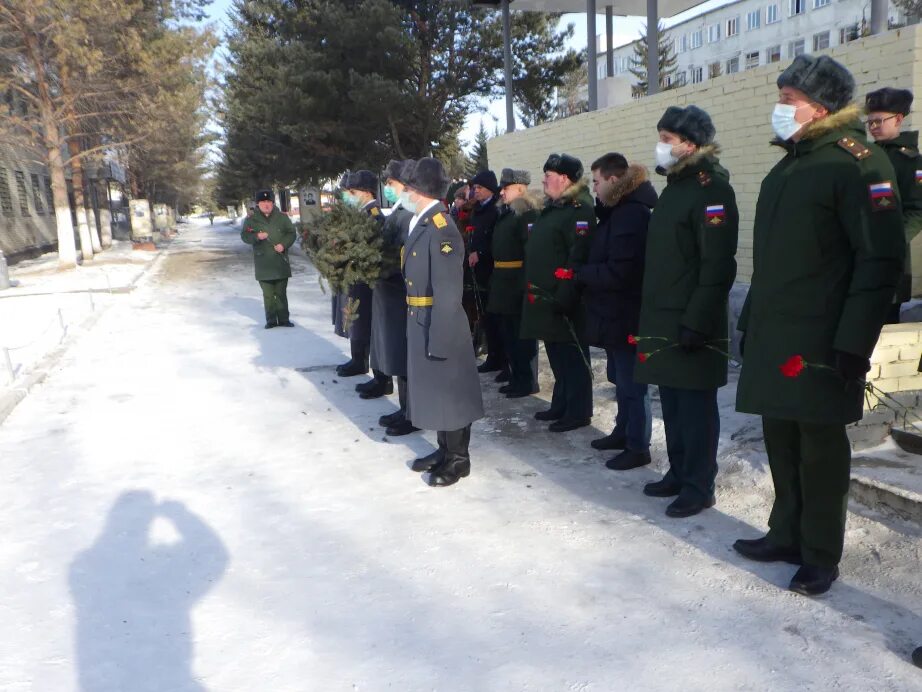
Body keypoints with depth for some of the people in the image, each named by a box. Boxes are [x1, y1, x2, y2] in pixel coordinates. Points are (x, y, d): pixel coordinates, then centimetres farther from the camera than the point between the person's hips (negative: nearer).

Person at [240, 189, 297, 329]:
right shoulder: (251, 219, 1)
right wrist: (256, 236, -20)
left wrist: (284, 244, -11)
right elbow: (244, 236, 0)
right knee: (268, 294, 4)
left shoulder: (282, 217, 4)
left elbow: (292, 233, 6)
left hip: (281, 261, 1)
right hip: (263, 263, -1)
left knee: (281, 292, 7)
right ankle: (271, 320, 12)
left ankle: (283, 319, 14)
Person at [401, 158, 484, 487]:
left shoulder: (440, 228, -19)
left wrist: (438, 338, -22)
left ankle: (458, 459, 18)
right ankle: (444, 450, 32)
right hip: (419, 322, 9)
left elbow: (448, 292, -23)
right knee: (433, 389, 18)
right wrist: (421, 329, 11)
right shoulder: (419, 222, 10)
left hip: (440, 323, -9)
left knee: (449, 390, 4)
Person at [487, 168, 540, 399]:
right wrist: (496, 282, 11)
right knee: (508, 334, 15)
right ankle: (516, 378, 27)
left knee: (523, 334, 0)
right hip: (502, 285, 9)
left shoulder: (528, 214, -12)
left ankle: (528, 382, 11)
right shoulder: (505, 214, 16)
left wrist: (526, 284, -25)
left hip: (519, 284, -9)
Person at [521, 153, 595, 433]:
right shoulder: (550, 208, 17)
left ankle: (578, 412, 10)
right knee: (556, 356, 17)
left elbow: (578, 257, -23)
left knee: (572, 357, 0)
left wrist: (564, 297, -26)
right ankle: (561, 406, 29)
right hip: (545, 298, 10)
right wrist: (535, 292, 19)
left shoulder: (580, 210, -13)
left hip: (564, 300, -10)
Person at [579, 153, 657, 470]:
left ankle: (638, 447, 11)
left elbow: (617, 272, -25)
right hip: (616, 314, 10)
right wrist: (587, 273, 0)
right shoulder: (619, 211, 13)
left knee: (631, 383, 0)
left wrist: (581, 273, -13)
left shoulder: (631, 214, -19)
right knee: (621, 378, 20)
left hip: (625, 316, -10)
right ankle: (623, 432, 34)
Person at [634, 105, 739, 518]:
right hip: (662, 320, 9)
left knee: (695, 406, 1)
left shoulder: (711, 189, -12)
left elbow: (717, 266, -19)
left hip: (691, 325, -9)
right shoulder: (674, 187, 16)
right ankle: (679, 474, 30)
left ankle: (699, 487, 13)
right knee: (672, 403, 16)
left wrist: (695, 324, -22)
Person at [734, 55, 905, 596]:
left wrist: (853, 344, -19)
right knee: (781, 441, 14)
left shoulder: (857, 161, -9)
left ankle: (821, 556, 18)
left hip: (820, 346, -8)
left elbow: (881, 259, -15)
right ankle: (787, 535, 30)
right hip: (774, 340, 8)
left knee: (820, 449, 3)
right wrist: (751, 323, 18)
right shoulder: (786, 169, 17)